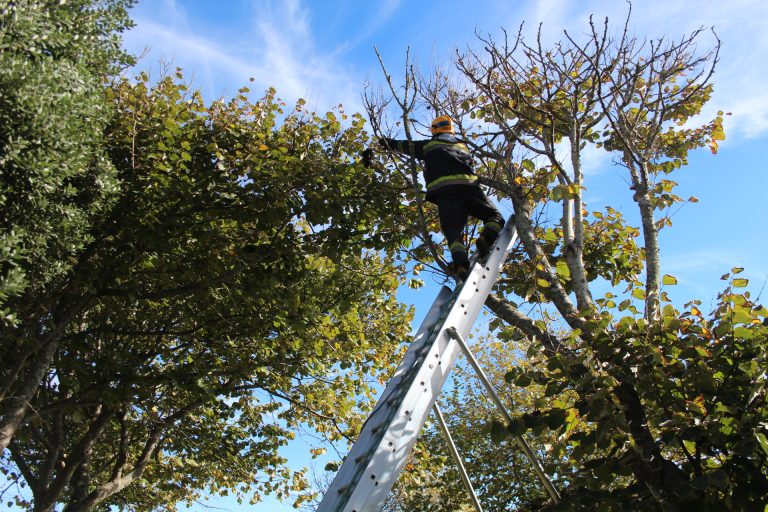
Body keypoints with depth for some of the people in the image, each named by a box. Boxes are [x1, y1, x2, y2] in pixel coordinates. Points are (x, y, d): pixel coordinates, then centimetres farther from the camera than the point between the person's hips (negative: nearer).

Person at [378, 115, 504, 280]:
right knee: (495, 217, 8)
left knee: (453, 233, -6)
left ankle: (461, 265, -36)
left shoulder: (428, 145, 25)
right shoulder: (462, 145, 29)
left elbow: (407, 146, 39)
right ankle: (486, 238, -27)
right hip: (468, 185, 1)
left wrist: (388, 142, 57)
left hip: (442, 191, -1)